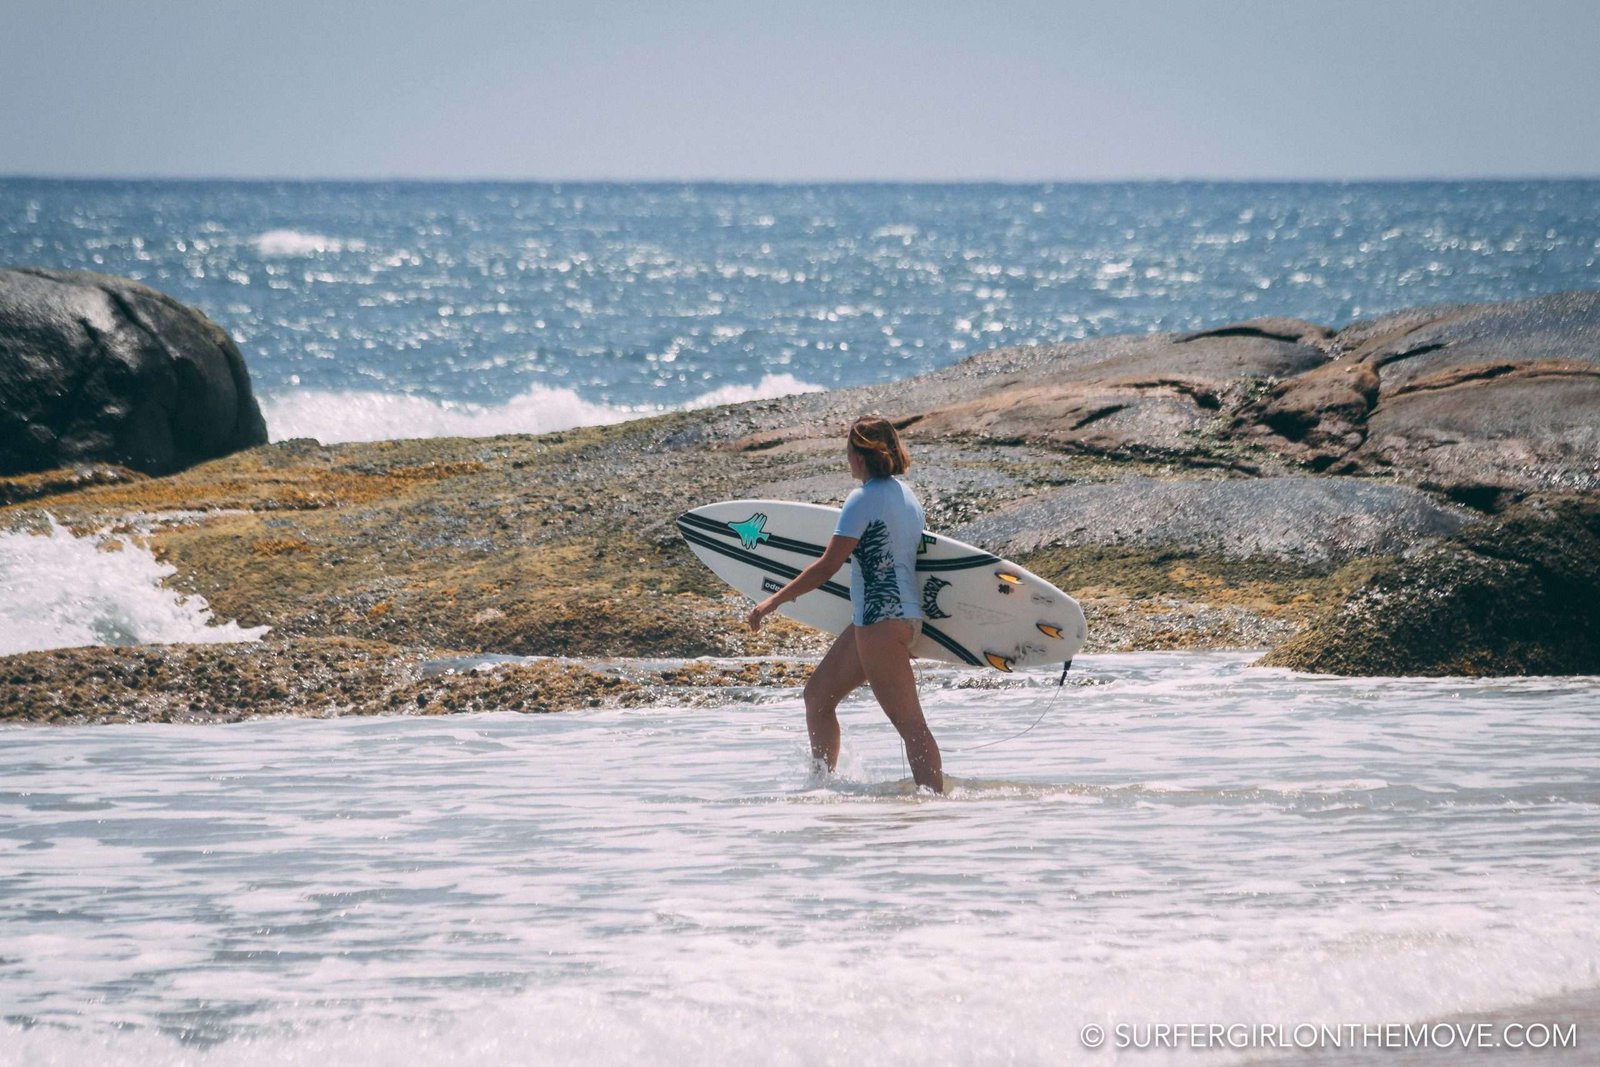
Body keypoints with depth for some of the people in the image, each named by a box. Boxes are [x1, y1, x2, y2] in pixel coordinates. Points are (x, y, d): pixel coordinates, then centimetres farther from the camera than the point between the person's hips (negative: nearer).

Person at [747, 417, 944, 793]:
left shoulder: (865, 498, -14)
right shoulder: (905, 494, 12)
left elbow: (827, 566, -16)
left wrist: (774, 601, -10)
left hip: (881, 621, -10)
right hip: (903, 614, 10)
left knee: (910, 723, -11)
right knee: (817, 696, 17)